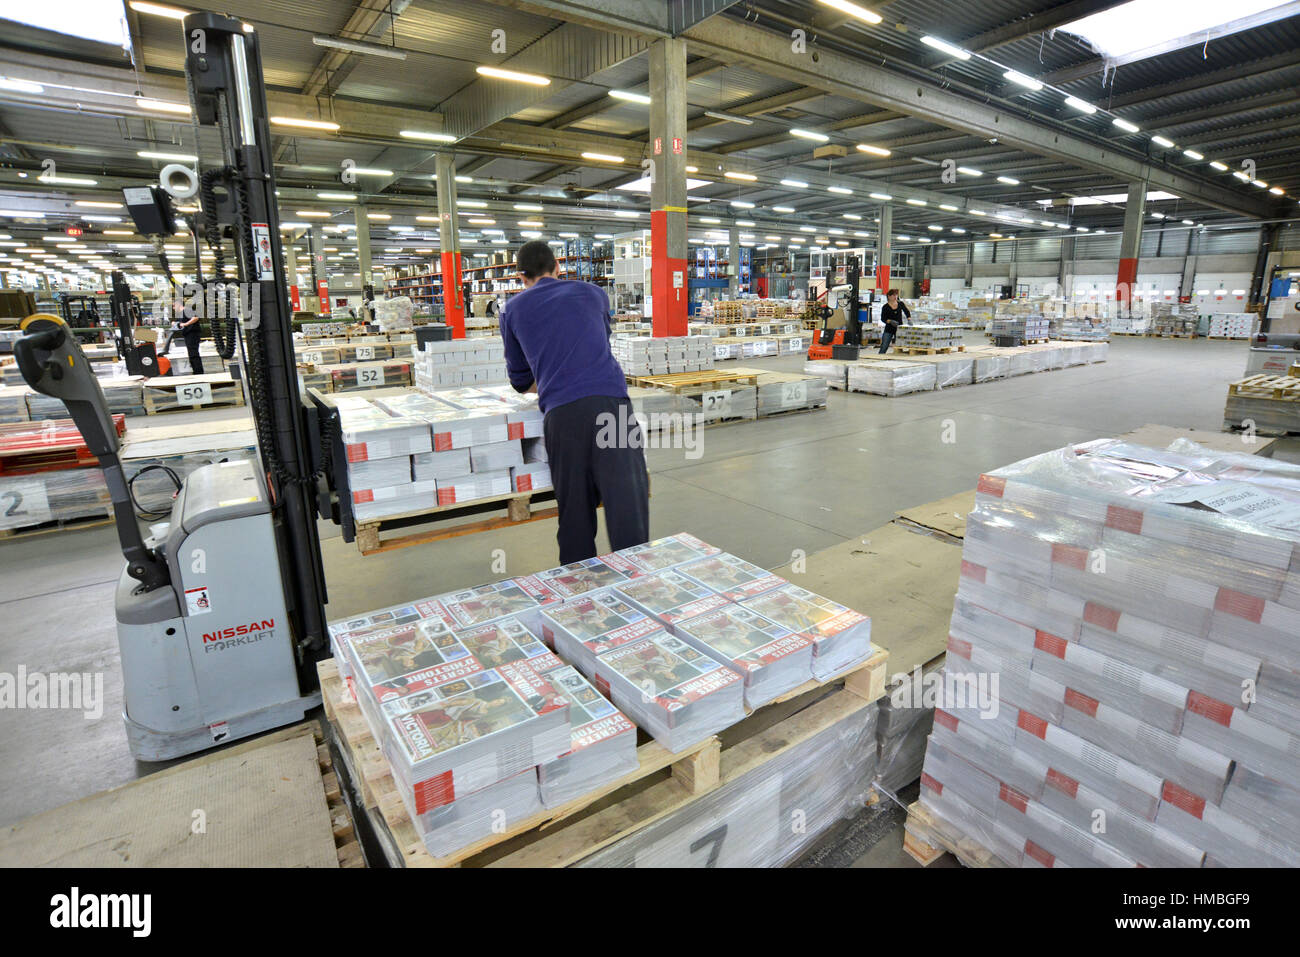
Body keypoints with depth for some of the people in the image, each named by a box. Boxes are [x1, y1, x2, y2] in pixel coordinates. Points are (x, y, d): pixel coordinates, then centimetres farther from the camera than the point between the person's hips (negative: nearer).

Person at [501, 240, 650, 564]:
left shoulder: (513, 310, 19)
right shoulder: (592, 293, 23)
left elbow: (520, 380, 26)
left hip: (561, 412, 0)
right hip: (610, 400, 0)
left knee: (575, 506, 8)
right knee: (627, 497, -2)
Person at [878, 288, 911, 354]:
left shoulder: (901, 304, 3)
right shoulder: (885, 307, -6)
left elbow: (907, 312, 16)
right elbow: (883, 318, -9)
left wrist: (909, 319, 1)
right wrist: (890, 321, -25)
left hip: (899, 329, 3)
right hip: (889, 330, -3)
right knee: (884, 347, -9)